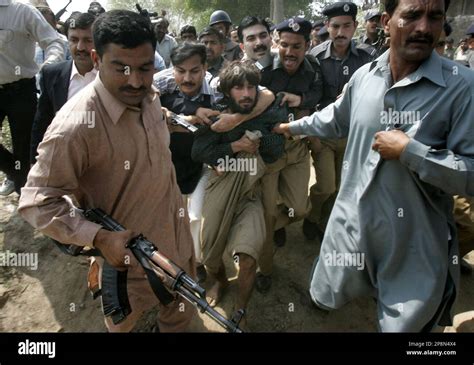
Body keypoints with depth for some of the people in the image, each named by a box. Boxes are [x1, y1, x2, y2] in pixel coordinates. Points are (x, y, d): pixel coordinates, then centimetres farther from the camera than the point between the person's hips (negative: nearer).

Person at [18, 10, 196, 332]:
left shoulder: (150, 96, -7)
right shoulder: (76, 126, -30)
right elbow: (36, 202, -22)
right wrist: (100, 237, -30)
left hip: (176, 237, 6)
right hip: (127, 254, -6)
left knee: (181, 315, 28)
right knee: (124, 322, 24)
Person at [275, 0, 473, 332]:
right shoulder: (364, 75, -1)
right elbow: (336, 119, 18)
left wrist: (408, 150, -25)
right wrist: (293, 126, 27)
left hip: (417, 241, -3)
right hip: (354, 219, 4)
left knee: (404, 322, 16)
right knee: (328, 298, 23)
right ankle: (366, 283, 55)